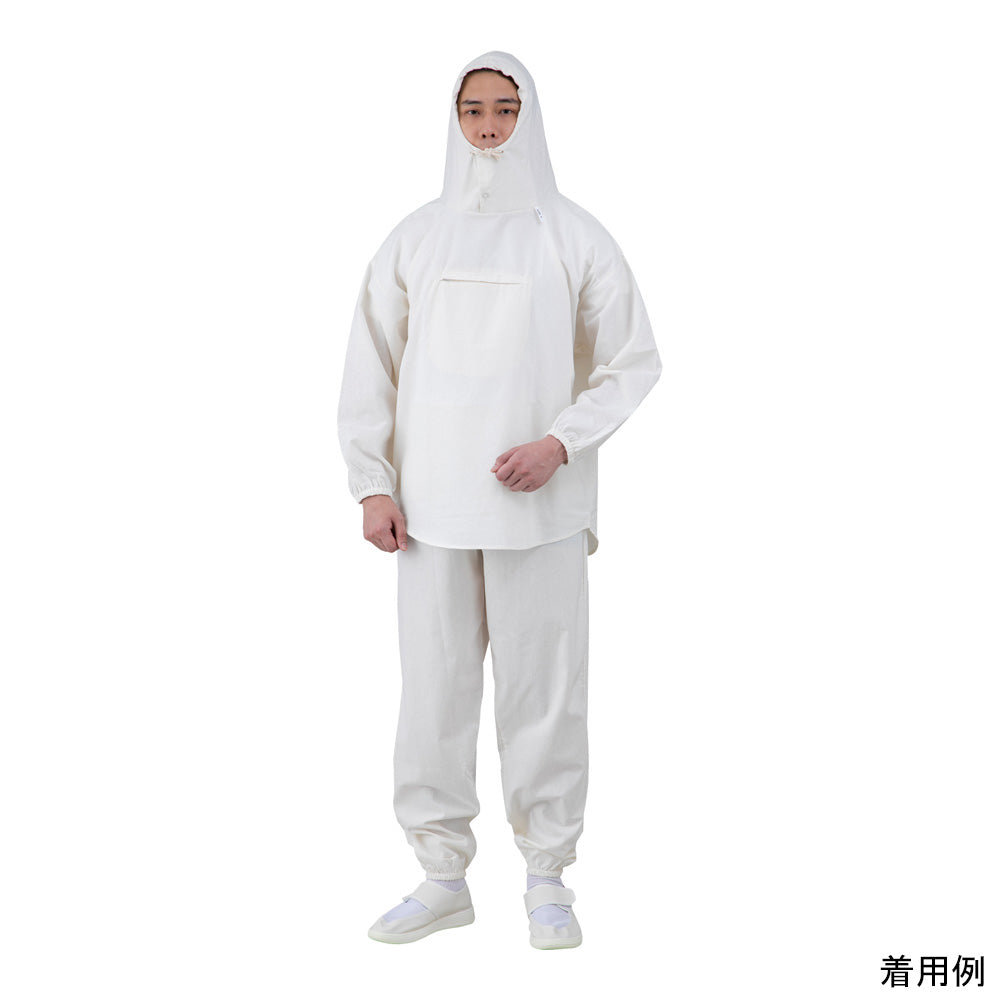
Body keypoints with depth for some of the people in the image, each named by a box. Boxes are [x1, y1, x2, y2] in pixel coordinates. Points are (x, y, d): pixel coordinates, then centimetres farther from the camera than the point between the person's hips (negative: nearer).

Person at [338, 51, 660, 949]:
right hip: (431, 504, 2)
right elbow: (371, 366, 10)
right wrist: (372, 484, 1)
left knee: (543, 690, 0)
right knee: (434, 687, 3)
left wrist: (561, 443, -11)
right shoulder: (416, 238, 10)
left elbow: (633, 361, 3)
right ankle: (444, 875, 16)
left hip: (538, 505, -2)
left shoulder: (573, 236, 4)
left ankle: (547, 877, 14)